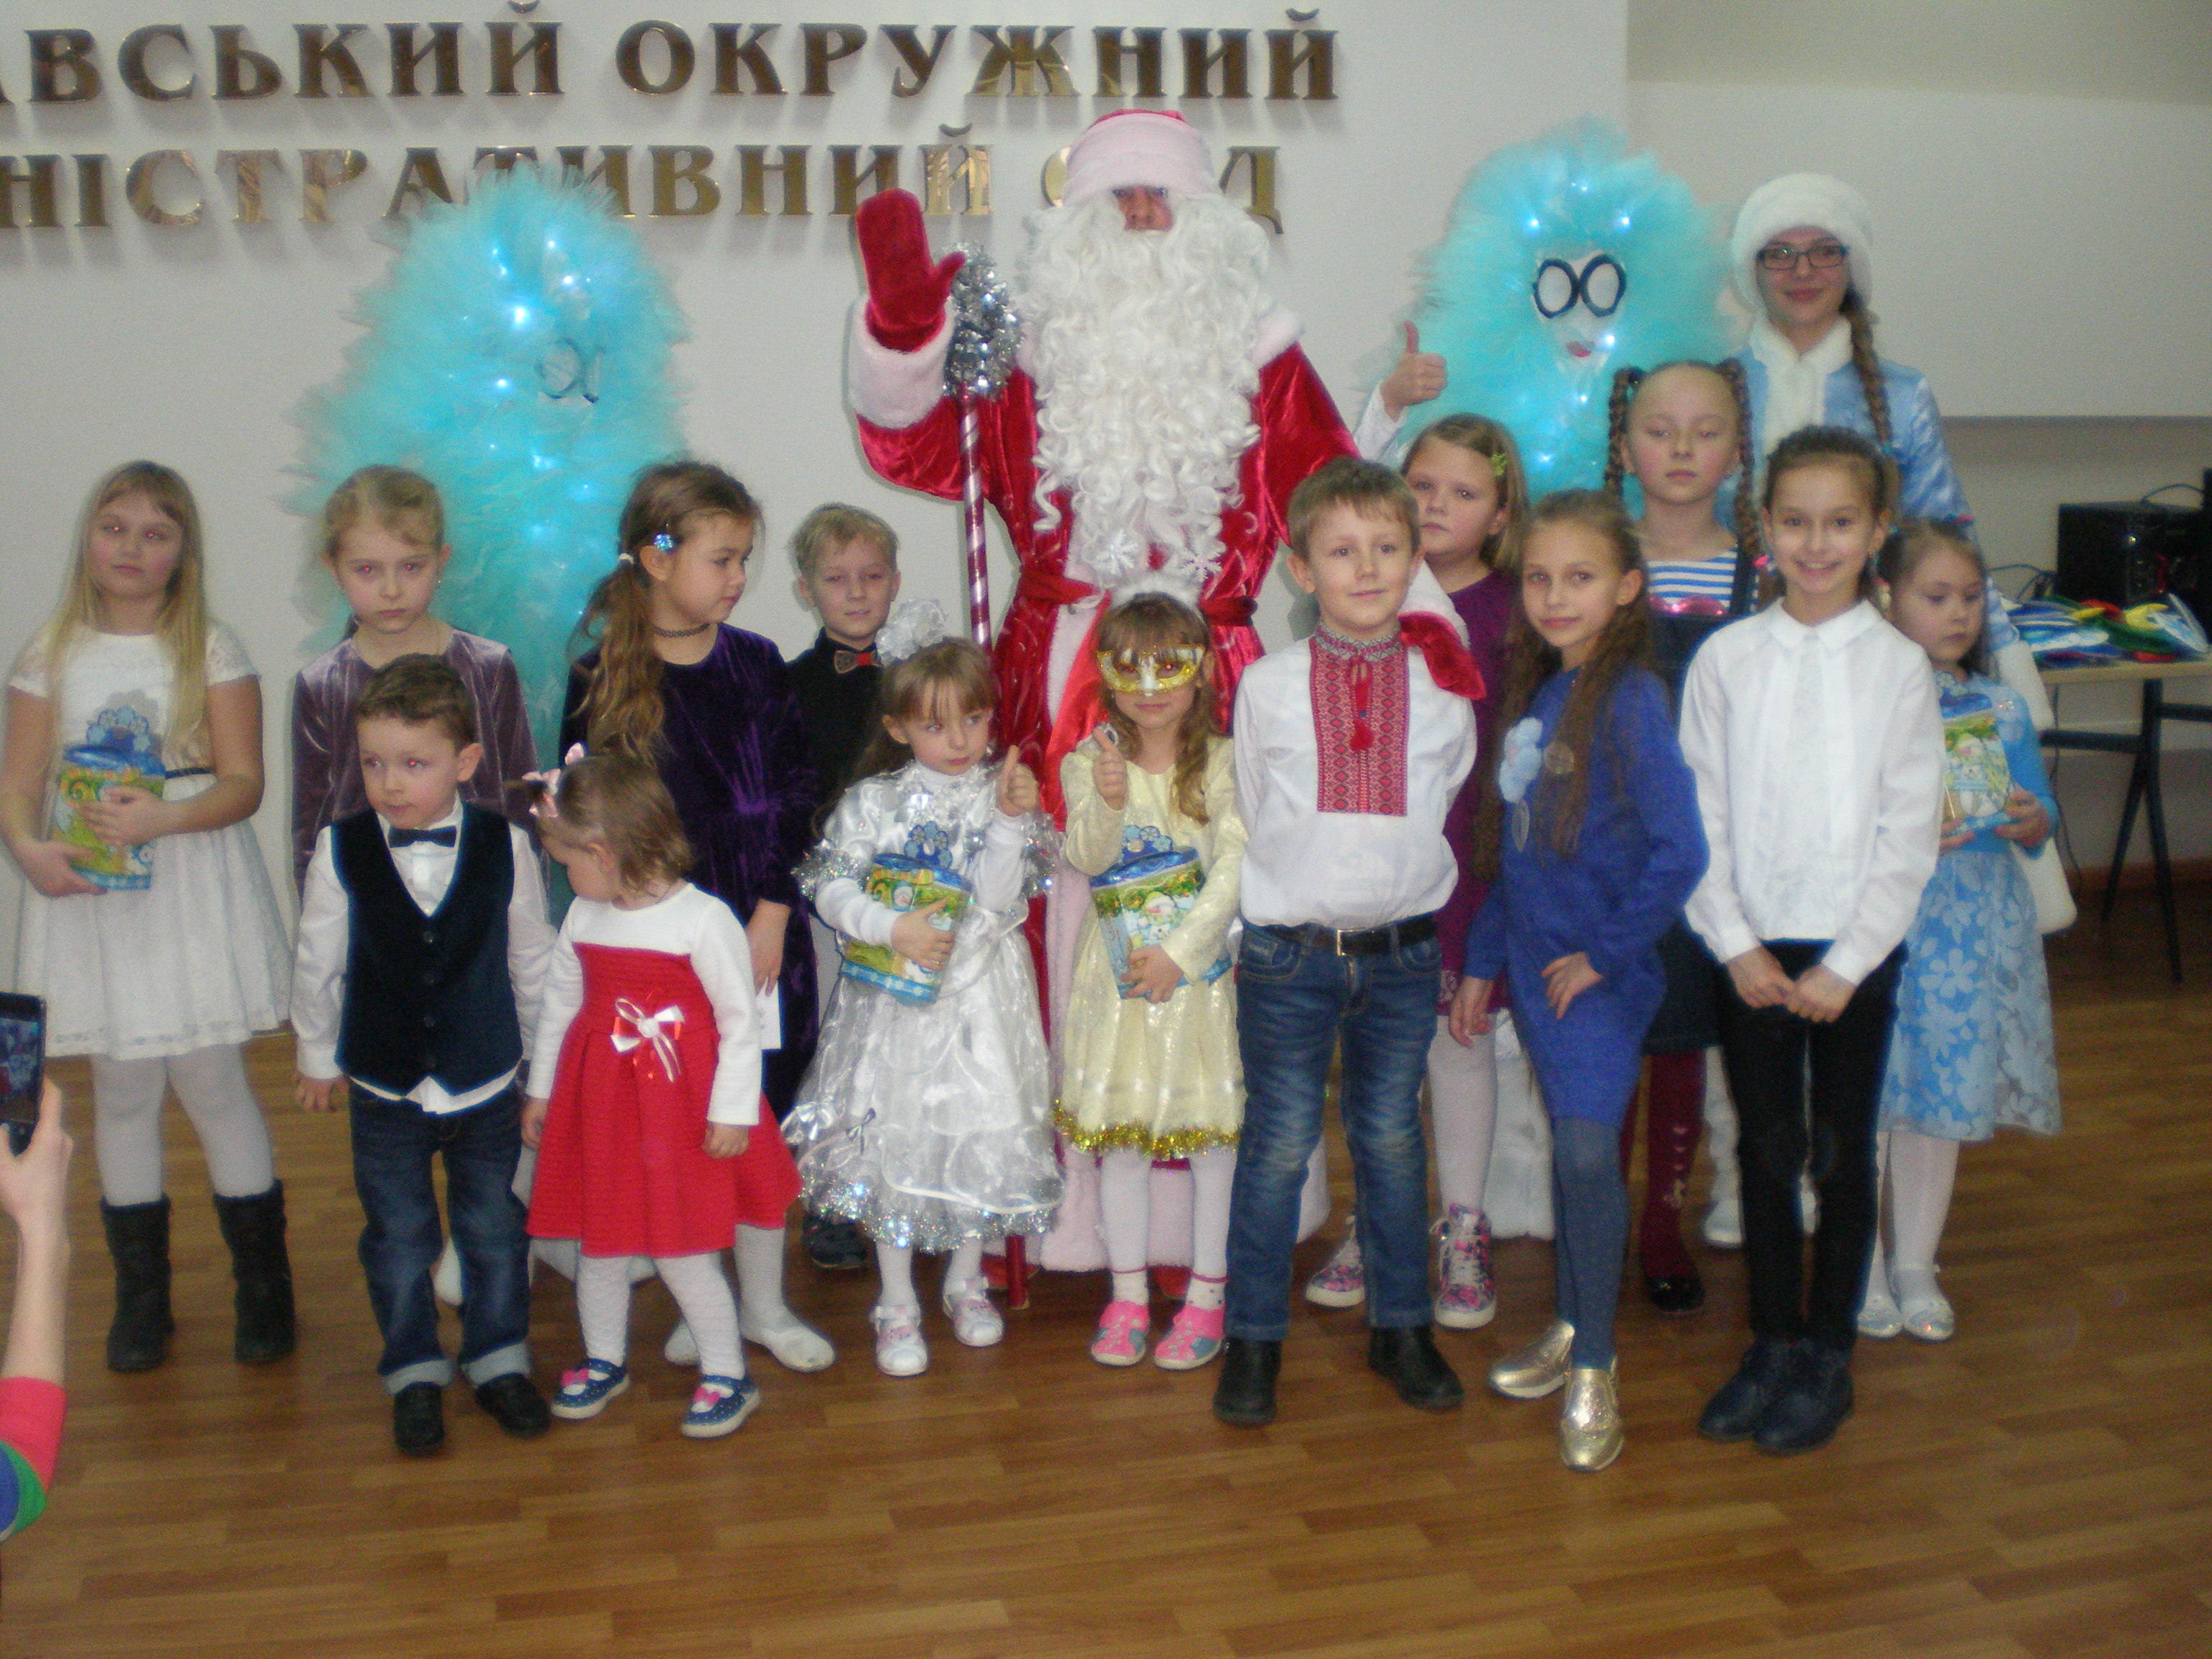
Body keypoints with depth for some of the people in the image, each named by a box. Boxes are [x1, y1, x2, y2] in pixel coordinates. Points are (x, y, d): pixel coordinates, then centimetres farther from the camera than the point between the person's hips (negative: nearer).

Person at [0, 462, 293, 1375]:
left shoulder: (212, 652, 0)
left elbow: (243, 783, -6)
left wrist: (161, 818, -23)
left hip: (194, 896, -2)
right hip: (91, 896, 2)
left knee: (212, 1082, -1)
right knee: (123, 1093, 9)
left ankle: (263, 1286, 14)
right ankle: (140, 1293, 22)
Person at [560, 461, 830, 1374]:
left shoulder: (757, 664, 2)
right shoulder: (602, 677, -4)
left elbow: (794, 796, 1)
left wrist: (771, 916, -7)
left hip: (764, 928, 2)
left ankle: (764, 1305, 24)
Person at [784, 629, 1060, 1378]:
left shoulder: (1004, 797, -2)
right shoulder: (872, 801, 0)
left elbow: (996, 903, -12)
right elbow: (830, 888, -4)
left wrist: (1011, 821, -23)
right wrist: (893, 928, -18)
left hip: (978, 998, 1)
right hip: (892, 997, 0)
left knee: (980, 1134, 8)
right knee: (892, 1137, 4)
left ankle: (966, 1280, 31)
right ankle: (897, 1303, 20)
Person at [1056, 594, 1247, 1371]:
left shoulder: (1223, 764, -4)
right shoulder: (1088, 764, 1)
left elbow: (1234, 869, -10)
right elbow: (1086, 856, -11)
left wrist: (1180, 952, -17)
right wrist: (1107, 801, -31)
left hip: (1202, 966, -2)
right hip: (1119, 974, 2)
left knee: (1214, 1131, 3)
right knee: (1119, 1131, 8)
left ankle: (1206, 1297, 16)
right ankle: (1127, 1293, 21)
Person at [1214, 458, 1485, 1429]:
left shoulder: (1444, 687, 1)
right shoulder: (1268, 686, -2)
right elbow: (1252, 813, 9)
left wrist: (1391, 876, 11)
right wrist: (1310, 880, 8)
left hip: (1402, 949, 2)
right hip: (1288, 950, -1)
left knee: (1392, 1138, 12)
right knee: (1278, 1142, 3)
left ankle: (1400, 1326, 28)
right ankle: (1253, 1337, 17)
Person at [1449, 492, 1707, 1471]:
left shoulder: (1630, 700, -15)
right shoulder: (1532, 691, 8)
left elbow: (1679, 851, -22)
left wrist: (1607, 952, -15)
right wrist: (1482, 960, 16)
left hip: (1596, 972, -7)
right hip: (1535, 960, 7)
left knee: (1588, 1152, -9)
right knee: (1568, 1149, 16)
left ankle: (1594, 1372, 5)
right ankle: (1572, 1329, 30)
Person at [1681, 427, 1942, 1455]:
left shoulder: (1900, 667, -3)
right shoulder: (1727, 658, 0)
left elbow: (1908, 834, -5)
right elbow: (1700, 816, 0)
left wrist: (1844, 966, -10)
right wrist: (1735, 944, -7)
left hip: (1854, 952, -1)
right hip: (1751, 949, 1)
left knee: (1842, 1151, 7)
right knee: (1765, 1149, 9)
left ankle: (1827, 1356, 21)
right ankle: (1771, 1344, 23)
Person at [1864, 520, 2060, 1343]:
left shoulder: (2001, 707, 7)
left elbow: (2041, 821, 10)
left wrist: (2029, 821, -12)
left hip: (1976, 926, 4)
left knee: (1944, 1096, 12)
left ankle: (1916, 1266, 27)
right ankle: (1863, 1268, 20)